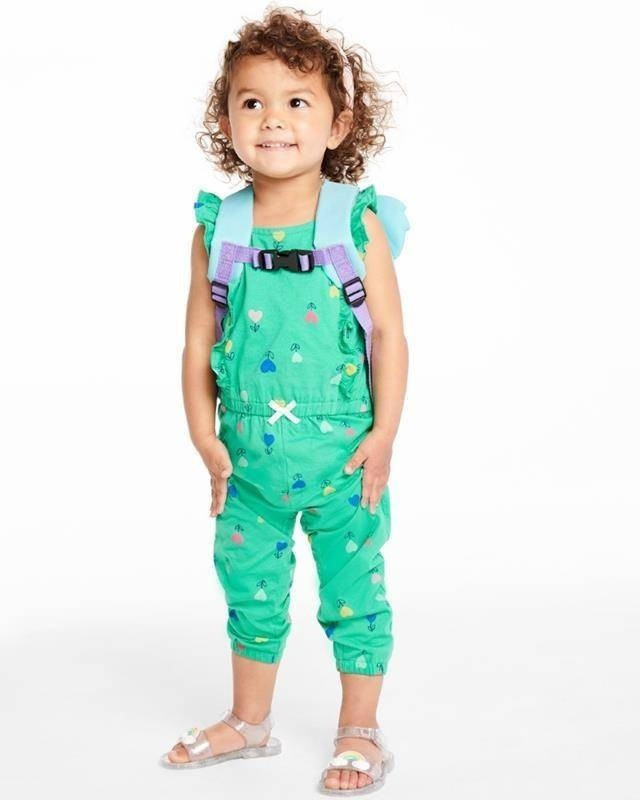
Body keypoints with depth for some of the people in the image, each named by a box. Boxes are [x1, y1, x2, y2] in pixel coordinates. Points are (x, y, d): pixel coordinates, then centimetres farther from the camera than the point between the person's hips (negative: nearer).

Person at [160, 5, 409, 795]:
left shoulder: (358, 222, -9)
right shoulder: (218, 227, -3)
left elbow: (388, 333, -7)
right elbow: (199, 341, 1)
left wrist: (383, 436, -11)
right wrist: (206, 439, -3)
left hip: (342, 454, -3)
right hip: (250, 457, 3)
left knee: (353, 593, 9)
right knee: (250, 590, 17)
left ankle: (359, 732, 27)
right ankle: (249, 722, 37)